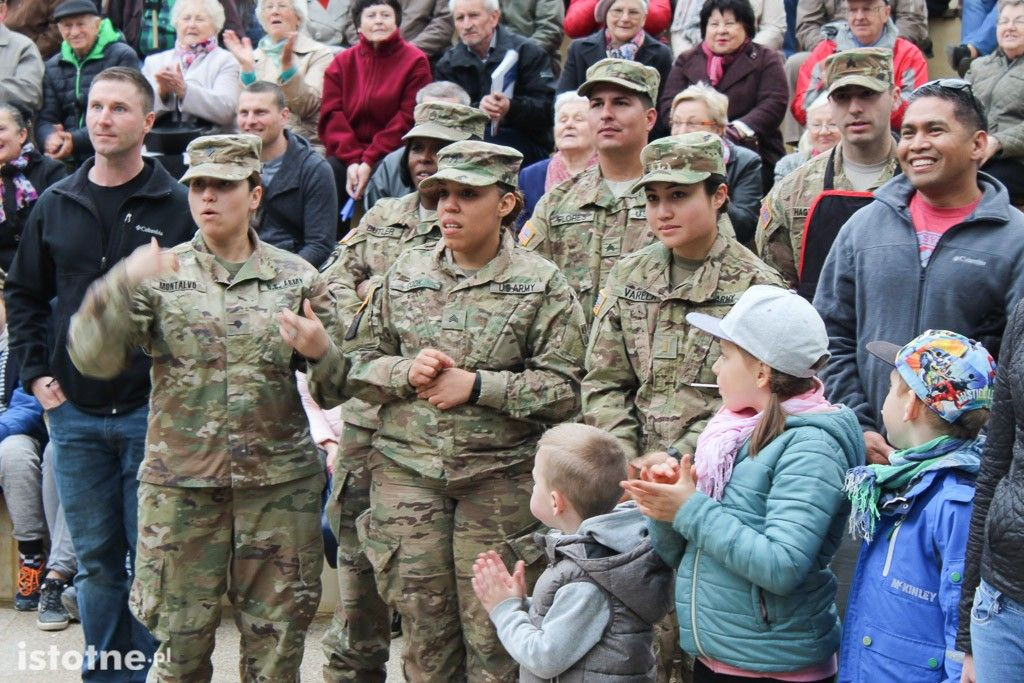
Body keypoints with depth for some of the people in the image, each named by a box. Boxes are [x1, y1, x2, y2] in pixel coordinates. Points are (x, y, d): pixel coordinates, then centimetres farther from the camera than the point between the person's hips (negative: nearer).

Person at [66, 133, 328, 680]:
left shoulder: (297, 277, 4)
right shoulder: (158, 276, 3)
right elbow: (91, 358, -8)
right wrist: (122, 284, -23)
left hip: (281, 486, 1)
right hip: (180, 486, 0)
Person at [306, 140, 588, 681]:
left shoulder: (541, 285, -2)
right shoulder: (405, 274, 9)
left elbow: (565, 389, -8)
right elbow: (356, 362, 11)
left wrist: (476, 386, -15)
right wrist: (406, 371, -9)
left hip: (500, 480, -3)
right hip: (407, 472, 3)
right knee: (424, 631, 10)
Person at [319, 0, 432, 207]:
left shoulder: (415, 61, 3)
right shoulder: (342, 62, 13)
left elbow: (408, 119, -6)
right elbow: (331, 116, 3)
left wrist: (370, 162, -15)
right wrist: (352, 161, -14)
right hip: (346, 157, 3)